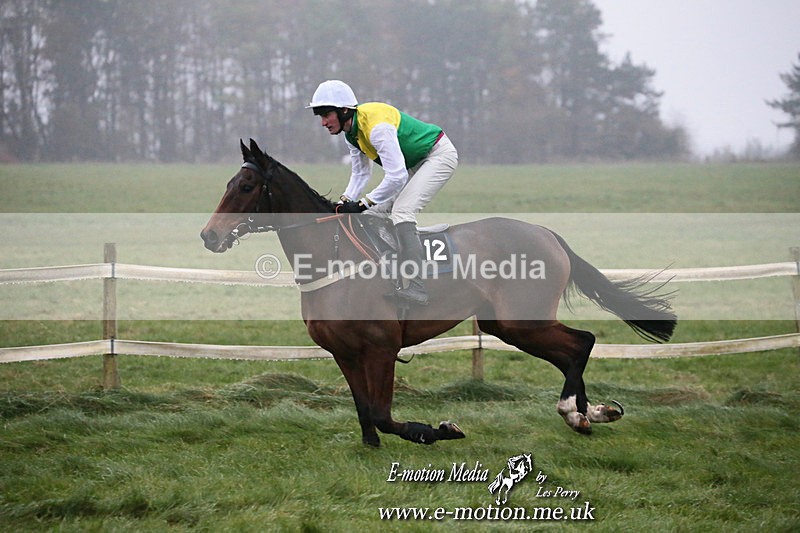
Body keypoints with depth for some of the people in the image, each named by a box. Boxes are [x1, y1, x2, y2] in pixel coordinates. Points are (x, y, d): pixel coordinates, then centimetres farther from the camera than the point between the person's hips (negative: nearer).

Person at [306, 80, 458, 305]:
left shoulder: (377, 127, -33)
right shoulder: (351, 132, -3)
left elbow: (396, 176, -35)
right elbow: (360, 172, 8)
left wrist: (362, 204, -30)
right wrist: (345, 202, -8)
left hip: (439, 155, -10)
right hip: (415, 163, 10)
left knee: (402, 210, -24)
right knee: (377, 212, 7)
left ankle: (415, 288, -29)